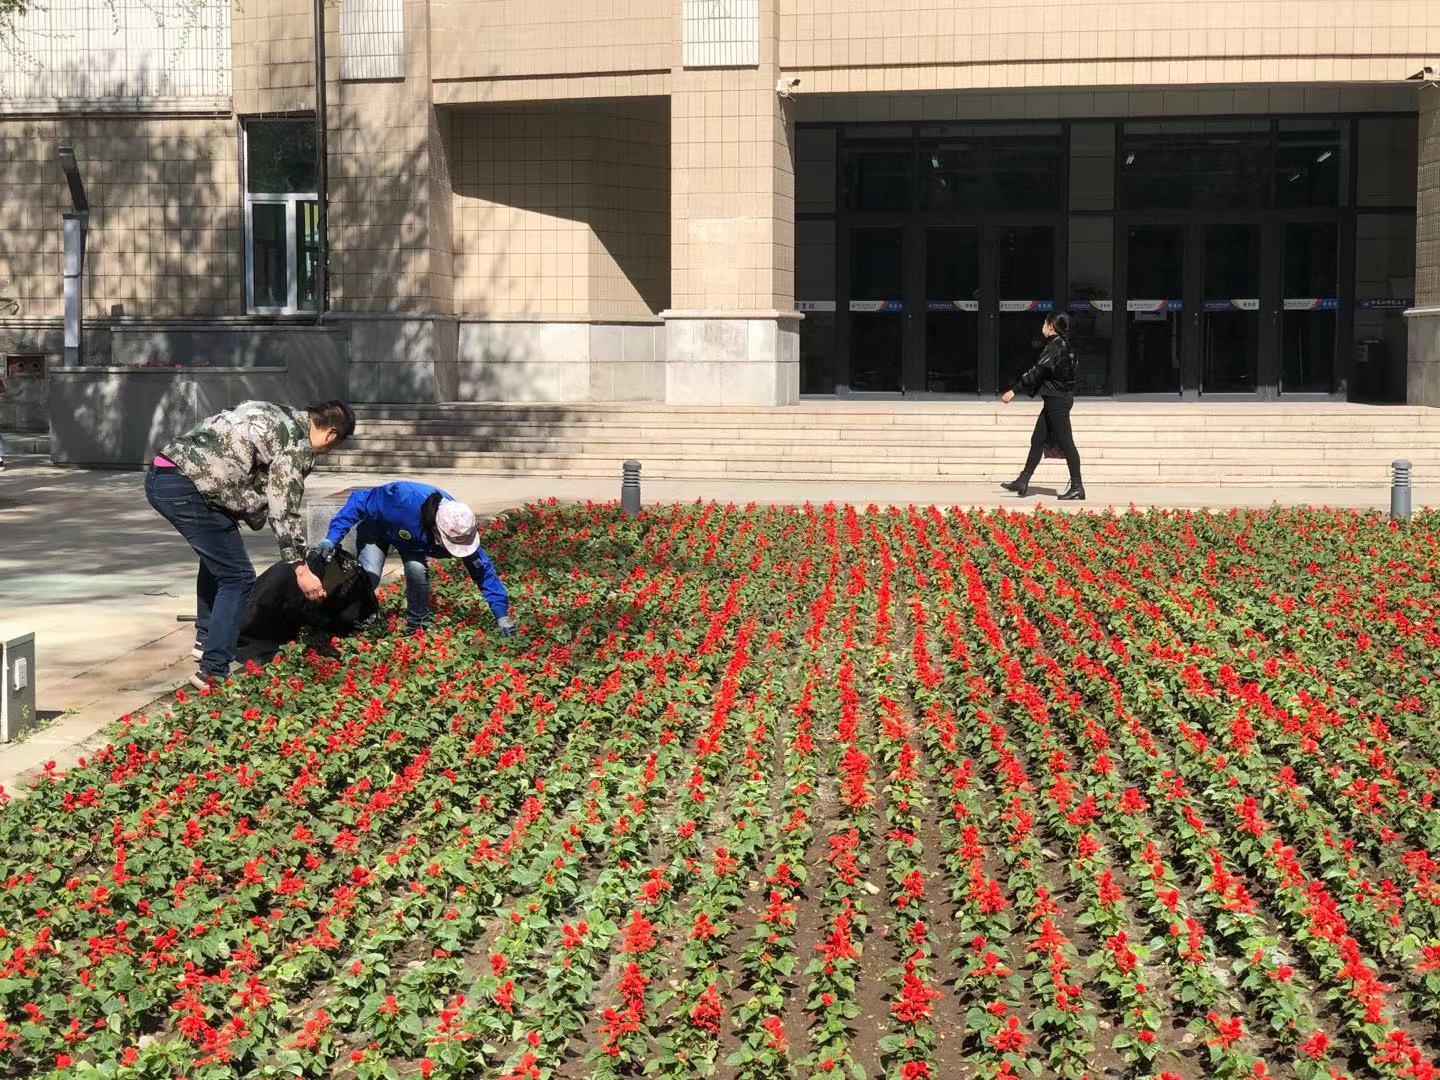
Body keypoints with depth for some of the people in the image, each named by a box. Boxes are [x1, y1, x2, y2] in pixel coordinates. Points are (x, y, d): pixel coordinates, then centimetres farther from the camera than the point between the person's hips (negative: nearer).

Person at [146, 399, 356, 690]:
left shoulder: (274, 415, 22)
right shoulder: (298, 444, -4)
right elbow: (284, 510, -7)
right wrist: (301, 568, -2)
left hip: (160, 475, 10)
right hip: (186, 489, -10)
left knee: (217, 556, 30)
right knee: (238, 578, -3)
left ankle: (207, 639, 39)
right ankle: (214, 672, -4)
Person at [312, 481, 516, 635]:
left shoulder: (460, 527, -31)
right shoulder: (403, 499, -45)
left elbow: (483, 570, -20)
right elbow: (359, 501, -32)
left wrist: (503, 616, -20)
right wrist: (332, 538, -37)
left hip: (412, 540, 3)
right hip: (376, 528, -3)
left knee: (417, 569, -26)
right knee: (369, 576, -25)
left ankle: (417, 626, -6)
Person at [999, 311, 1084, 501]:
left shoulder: (1055, 346, -16)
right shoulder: (1062, 345, 13)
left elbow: (1038, 371, -23)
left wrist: (1014, 390, -23)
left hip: (1057, 400, -10)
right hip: (1055, 400, 10)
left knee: (1065, 442, -6)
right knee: (1037, 440, 11)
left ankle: (1077, 487, -3)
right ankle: (1023, 482, 14)